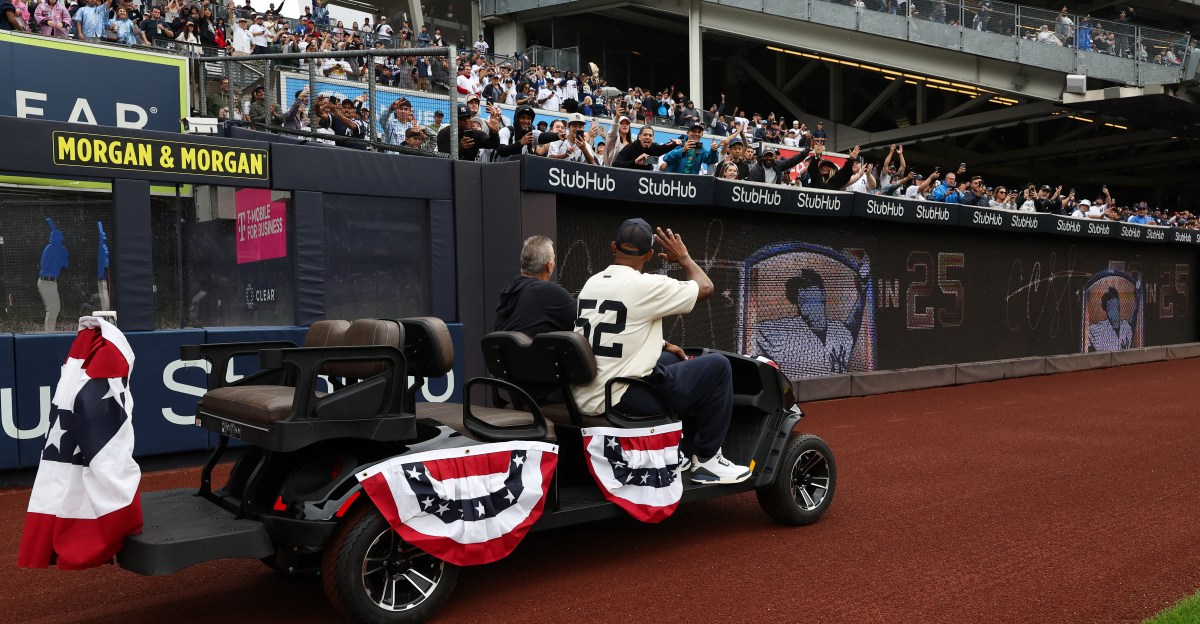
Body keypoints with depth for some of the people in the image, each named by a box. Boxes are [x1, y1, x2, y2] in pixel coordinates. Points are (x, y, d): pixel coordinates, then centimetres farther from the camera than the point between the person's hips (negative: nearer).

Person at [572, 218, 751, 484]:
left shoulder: (592, 283, 11)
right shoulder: (646, 285, -13)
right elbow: (705, 288, -1)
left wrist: (664, 345, 24)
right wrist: (684, 258, 15)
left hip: (584, 398, 8)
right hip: (617, 400, -8)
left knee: (670, 359, 30)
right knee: (717, 365, 2)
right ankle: (707, 459, 12)